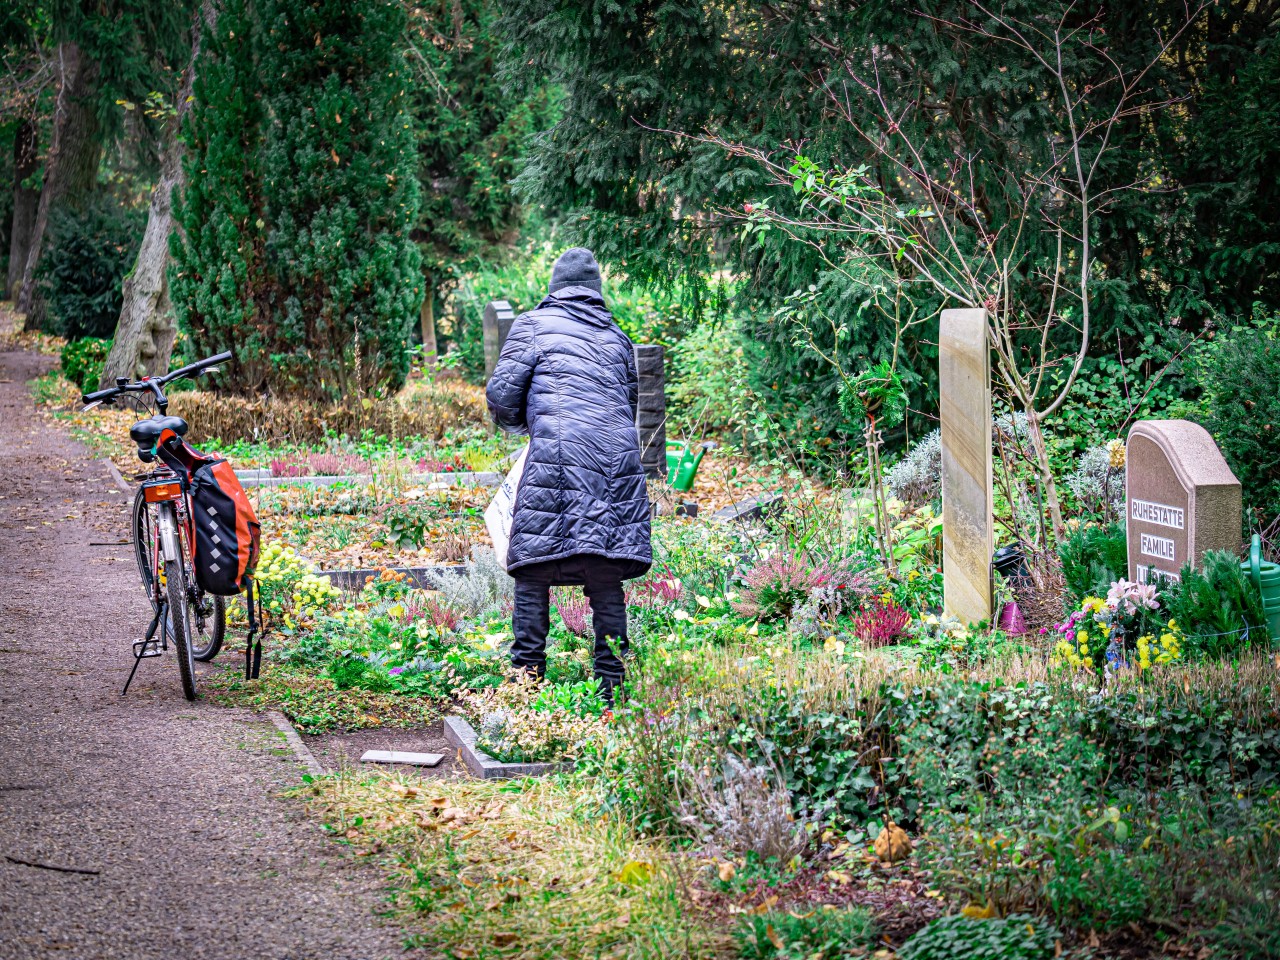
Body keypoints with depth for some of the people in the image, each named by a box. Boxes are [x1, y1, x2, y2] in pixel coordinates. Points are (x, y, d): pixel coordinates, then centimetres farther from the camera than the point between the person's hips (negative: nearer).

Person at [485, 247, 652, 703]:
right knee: (607, 583, 7)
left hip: (558, 455, -4)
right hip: (618, 457, 5)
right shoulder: (618, 339, 25)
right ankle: (610, 689, 5)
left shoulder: (533, 324, 11)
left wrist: (518, 420, 25)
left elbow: (501, 393, 4)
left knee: (533, 572, 0)